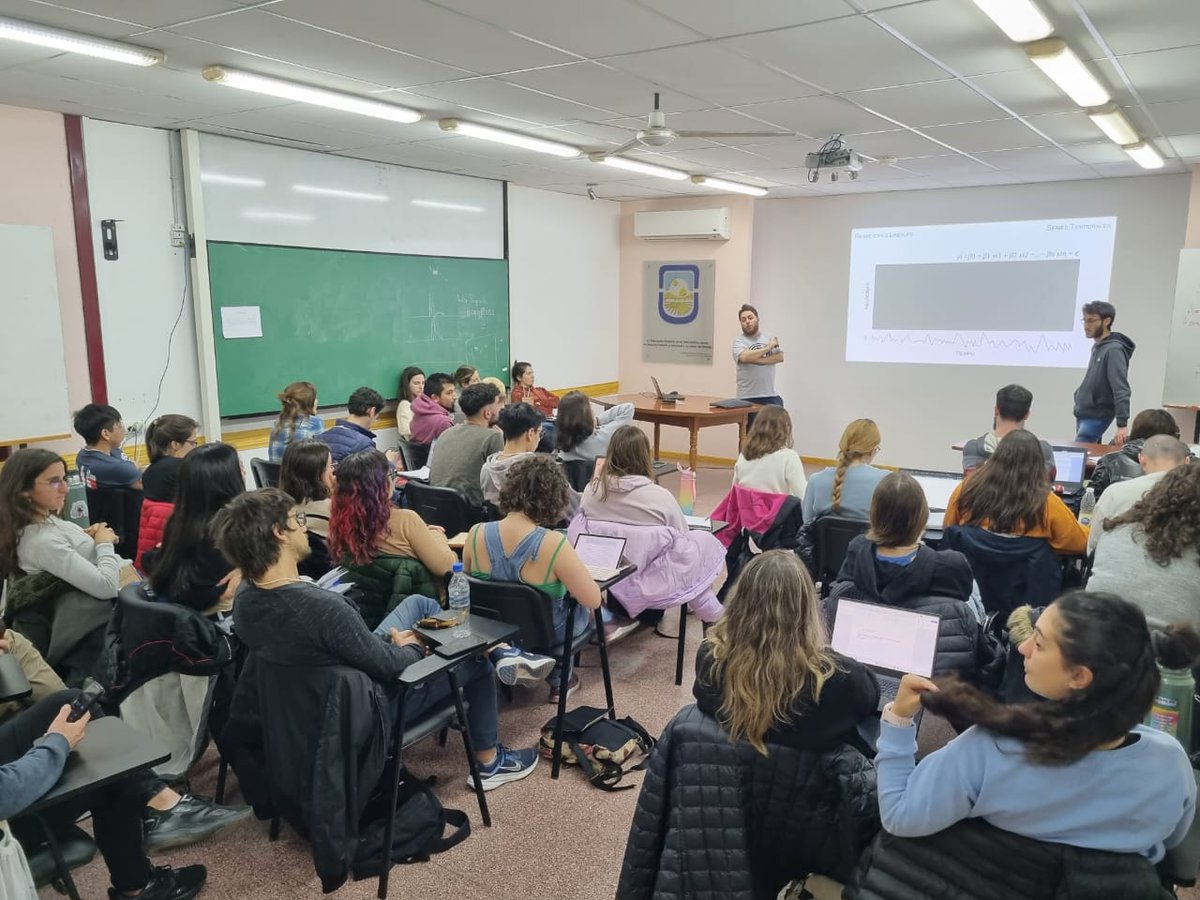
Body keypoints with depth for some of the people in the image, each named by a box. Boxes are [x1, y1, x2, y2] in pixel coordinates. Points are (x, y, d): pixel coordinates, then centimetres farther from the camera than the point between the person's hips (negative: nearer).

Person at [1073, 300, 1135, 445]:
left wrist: (1122, 425, -30)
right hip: (1083, 414, 9)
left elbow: (1121, 390, -24)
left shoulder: (1113, 350, -17)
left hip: (1096, 417, -9)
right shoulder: (1097, 347, 11)